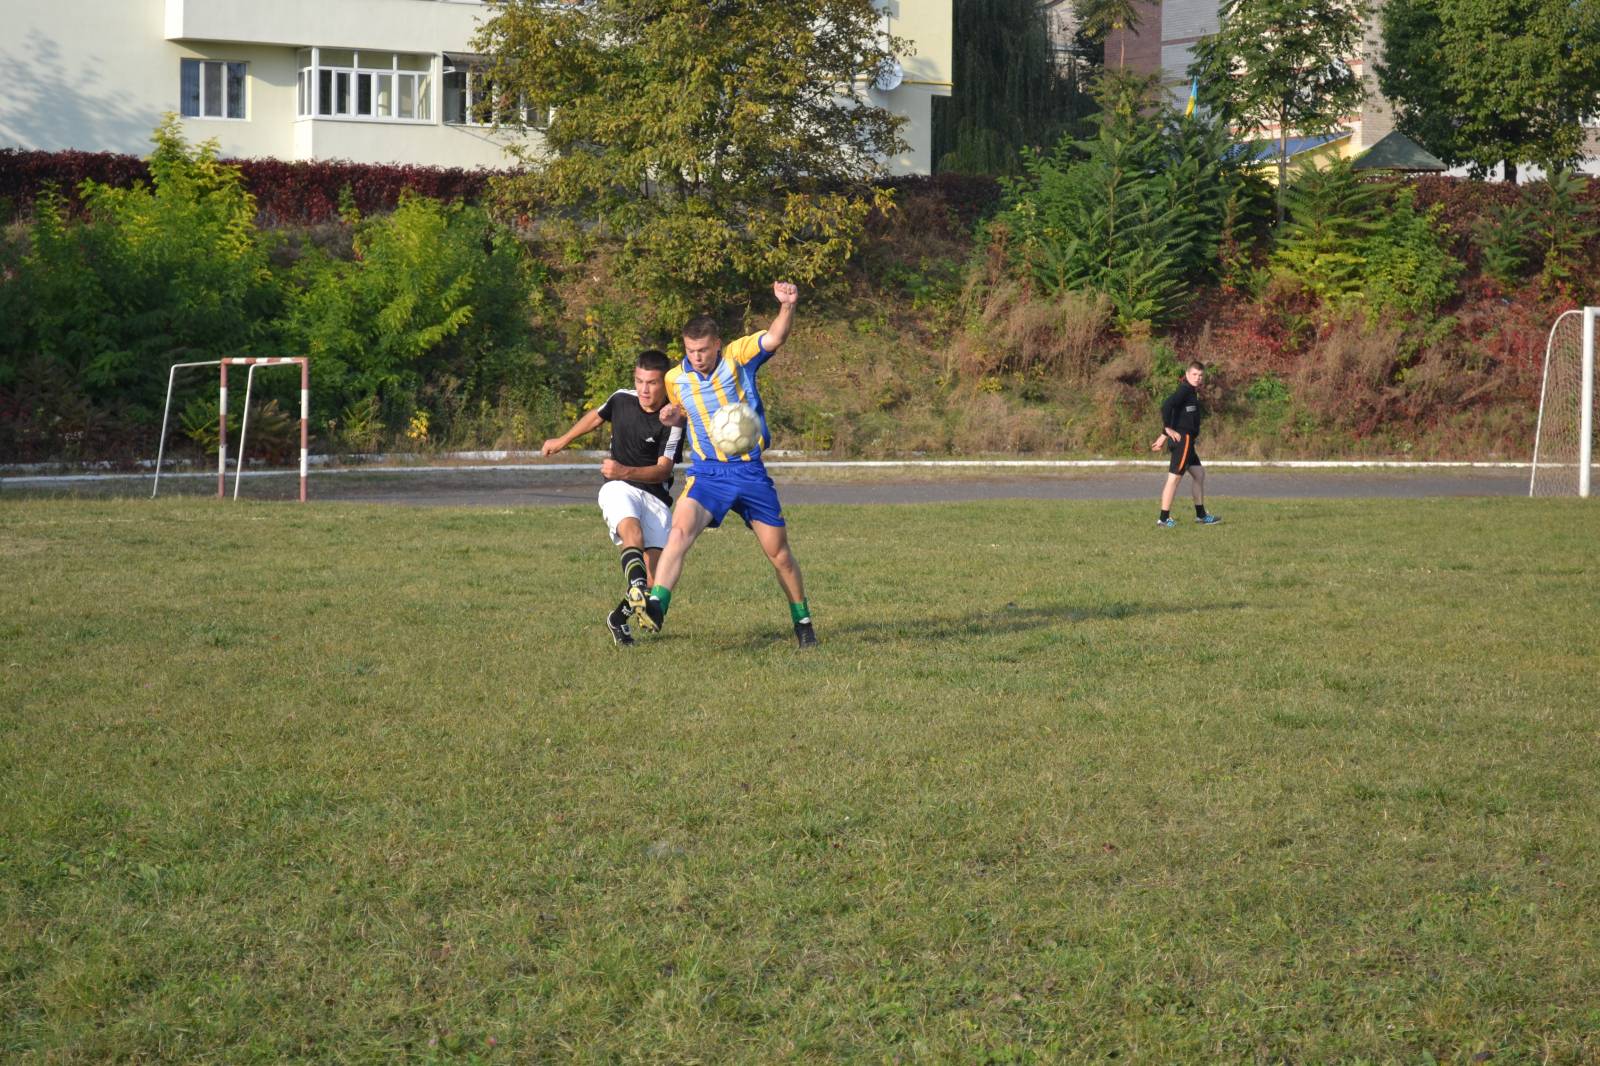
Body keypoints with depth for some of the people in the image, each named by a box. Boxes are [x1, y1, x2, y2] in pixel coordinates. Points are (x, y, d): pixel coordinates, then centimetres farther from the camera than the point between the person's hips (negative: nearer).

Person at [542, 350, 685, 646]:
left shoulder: (672, 420, -10)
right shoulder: (622, 399, 1)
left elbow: (663, 470, -15)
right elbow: (596, 417, 24)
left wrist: (626, 471, -31)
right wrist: (562, 440, 38)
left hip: (656, 496, -1)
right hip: (619, 488, 1)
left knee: (655, 575, -10)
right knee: (632, 532, -34)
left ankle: (619, 617, 19)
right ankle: (638, 590, -60)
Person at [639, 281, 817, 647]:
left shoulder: (738, 356, -8)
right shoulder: (675, 378, 1)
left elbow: (776, 337, -24)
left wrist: (787, 306, -44)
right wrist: (673, 417, -3)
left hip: (750, 472, -1)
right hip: (707, 474, 1)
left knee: (778, 552, 7)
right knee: (681, 529, -27)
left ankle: (802, 620, 27)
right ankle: (655, 607, -39)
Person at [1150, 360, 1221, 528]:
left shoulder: (1192, 392, 18)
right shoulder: (1185, 390, -13)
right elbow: (1166, 407, -27)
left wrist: (1164, 435, 23)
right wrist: (1168, 429, -19)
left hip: (1186, 441, 11)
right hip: (1182, 439, -11)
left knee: (1199, 473, 17)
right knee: (1174, 477, -9)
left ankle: (1201, 515, 24)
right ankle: (1164, 519, -8)